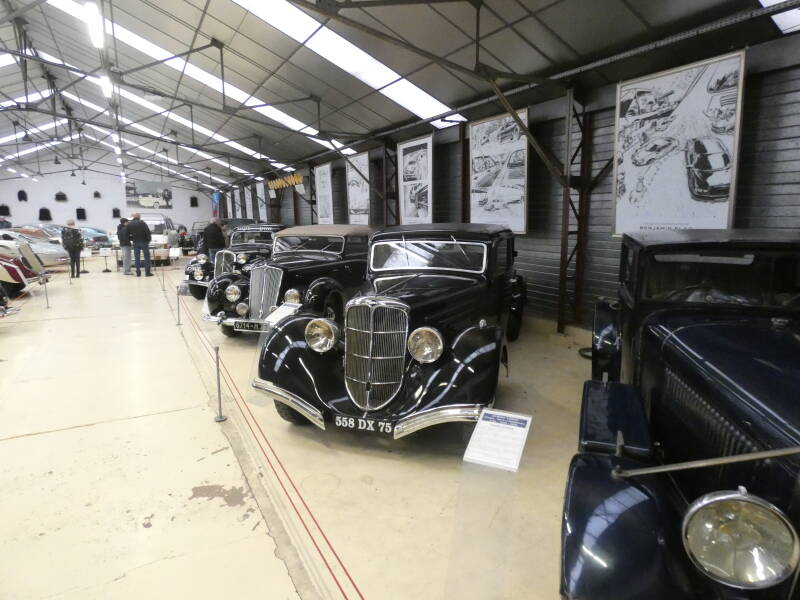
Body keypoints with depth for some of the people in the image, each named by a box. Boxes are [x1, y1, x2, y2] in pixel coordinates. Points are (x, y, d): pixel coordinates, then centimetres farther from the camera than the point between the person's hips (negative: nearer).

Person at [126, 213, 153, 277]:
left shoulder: (128, 224, 5)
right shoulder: (142, 223, -10)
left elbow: (127, 234, 8)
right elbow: (148, 232, -14)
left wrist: (132, 239, 17)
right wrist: (148, 239, -2)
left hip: (135, 243, 4)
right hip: (144, 242, -4)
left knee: (137, 258, 8)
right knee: (147, 257, 1)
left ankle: (138, 273, 7)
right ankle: (147, 272, -1)